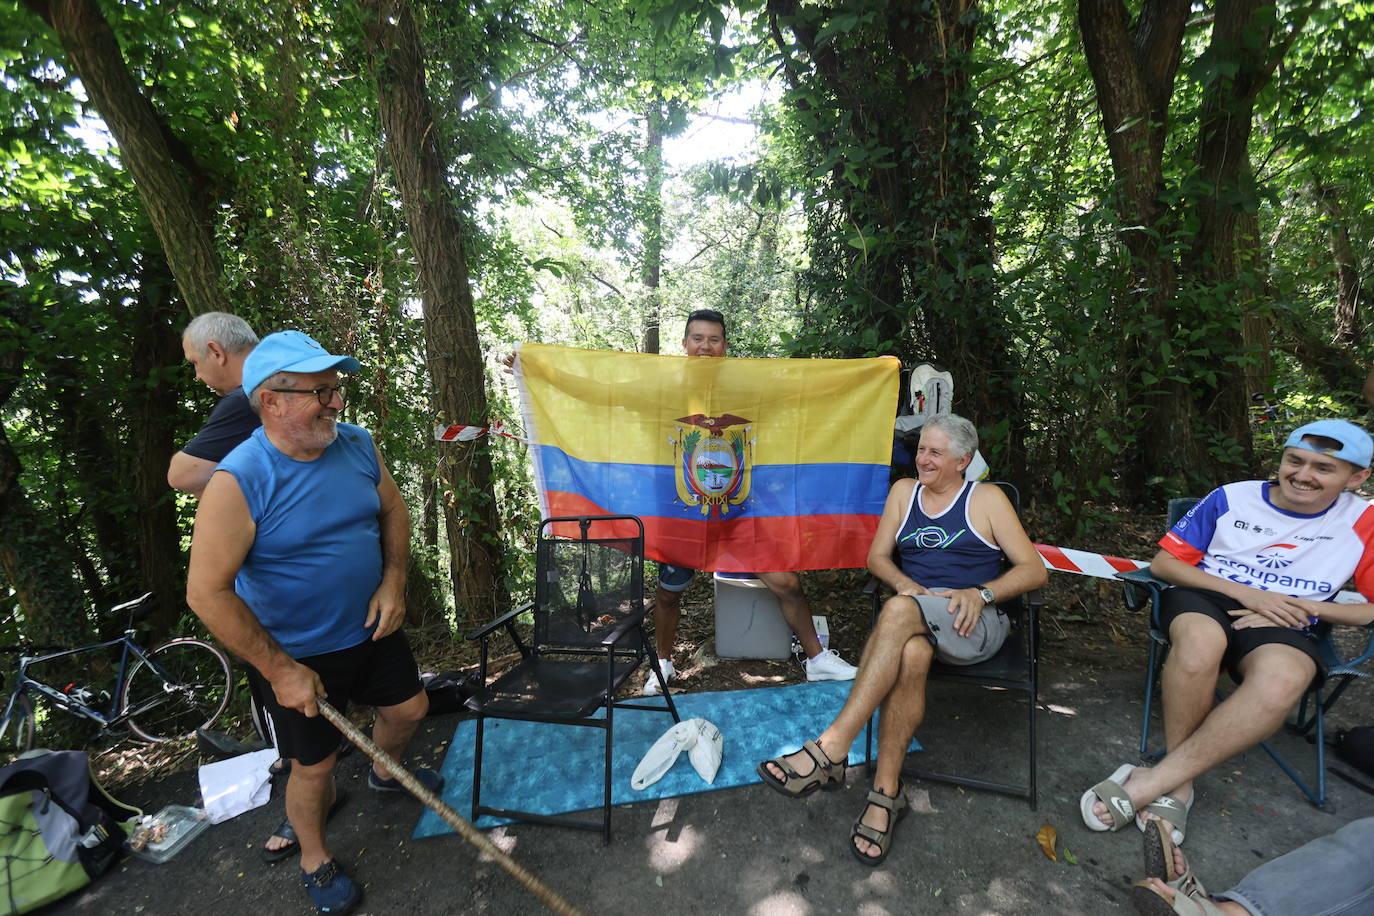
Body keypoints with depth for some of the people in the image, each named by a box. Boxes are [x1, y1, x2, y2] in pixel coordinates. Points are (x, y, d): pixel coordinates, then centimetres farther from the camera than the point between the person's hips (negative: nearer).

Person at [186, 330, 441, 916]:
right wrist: (279, 669, -19)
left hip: (371, 628, 5)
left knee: (408, 708, 21)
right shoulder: (238, 482, -26)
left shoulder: (357, 445, -10)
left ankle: (385, 773, 55)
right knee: (313, 766, 12)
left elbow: (393, 510, 5)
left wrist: (393, 582, -8)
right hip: (296, 656, -5)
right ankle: (315, 859, 44)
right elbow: (207, 593, -23)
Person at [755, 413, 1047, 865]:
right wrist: (907, 585, -9)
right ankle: (886, 791, -25)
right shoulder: (904, 491, 16)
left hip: (974, 624, -3)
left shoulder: (987, 498, 6)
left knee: (899, 612, -36)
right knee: (910, 654, -36)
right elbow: (877, 556, 12)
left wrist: (981, 593, -16)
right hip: (915, 618, 3)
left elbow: (1034, 569, 1)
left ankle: (830, 748, -37)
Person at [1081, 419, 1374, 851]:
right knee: (1200, 641, -41)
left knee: (1281, 679, -38)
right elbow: (1163, 563, 2)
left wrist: (1306, 606, -9)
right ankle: (1179, 783, -21)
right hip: (1206, 599, -1)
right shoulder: (1231, 498, 4)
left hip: (1286, 625, 1)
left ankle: (1152, 781, -29)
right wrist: (1244, 592, -9)